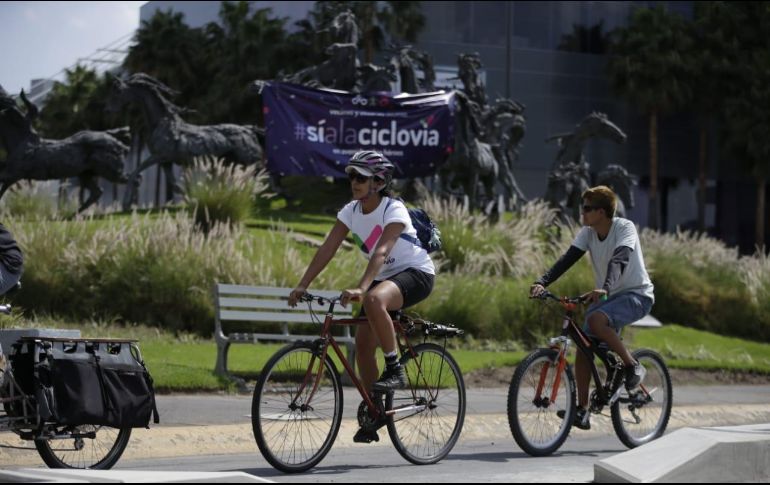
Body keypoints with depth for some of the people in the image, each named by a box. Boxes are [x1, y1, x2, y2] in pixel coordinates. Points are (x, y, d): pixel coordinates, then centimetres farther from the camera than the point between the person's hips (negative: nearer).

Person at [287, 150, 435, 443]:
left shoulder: (394, 210, -22)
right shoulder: (351, 211, -3)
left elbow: (381, 252, -36)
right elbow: (327, 249, -8)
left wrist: (361, 288, -50)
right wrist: (302, 286, -18)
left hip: (416, 274, -7)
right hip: (385, 278, 7)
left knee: (374, 300, -37)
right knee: (363, 342, -3)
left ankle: (395, 371, -25)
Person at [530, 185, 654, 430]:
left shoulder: (625, 228, -18)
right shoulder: (588, 232, -1)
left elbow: (619, 259, -34)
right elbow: (568, 258, -10)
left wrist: (604, 289, -51)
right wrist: (542, 282, -25)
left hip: (636, 294, -7)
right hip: (607, 297, 7)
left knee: (596, 320, -33)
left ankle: (633, 366, -15)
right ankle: (582, 410, 0)